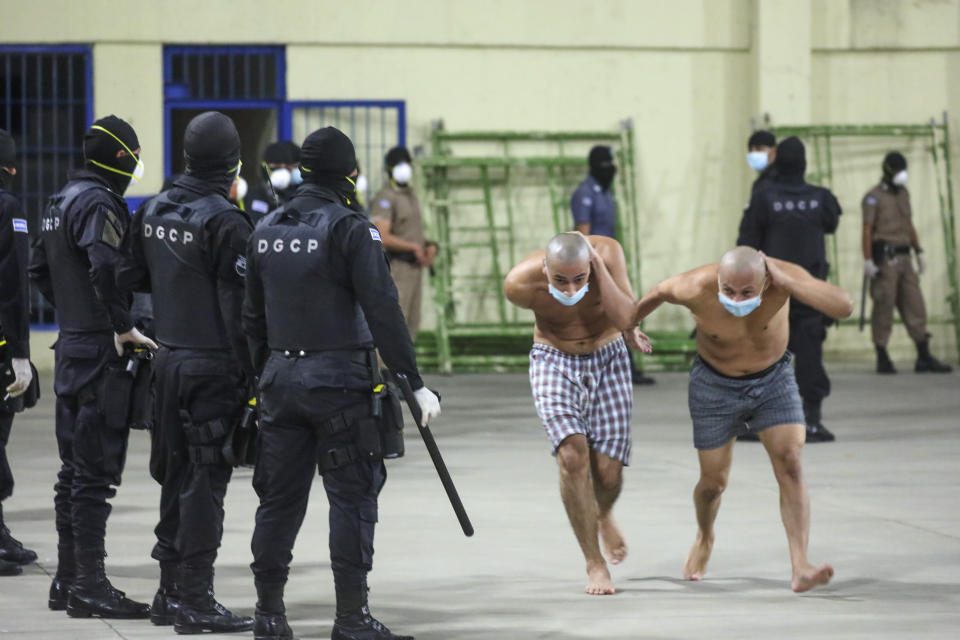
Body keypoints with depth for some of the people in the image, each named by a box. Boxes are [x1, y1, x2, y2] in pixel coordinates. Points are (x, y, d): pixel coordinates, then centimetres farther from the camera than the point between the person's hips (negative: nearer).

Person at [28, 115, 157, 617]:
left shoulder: (61, 201, 15)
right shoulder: (100, 204, -15)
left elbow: (39, 270, 23)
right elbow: (105, 269, -30)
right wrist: (124, 327, -24)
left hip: (71, 346, 10)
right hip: (100, 351, -10)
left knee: (75, 468, 15)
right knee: (96, 471, -6)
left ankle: (67, 579, 21)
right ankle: (89, 585, -5)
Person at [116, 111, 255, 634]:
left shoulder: (152, 212, 6)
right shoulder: (225, 222, -16)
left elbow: (129, 278, 15)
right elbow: (238, 304, -17)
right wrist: (248, 372, -12)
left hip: (168, 360, 7)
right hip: (213, 365, -7)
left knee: (177, 476, 15)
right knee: (206, 481, -3)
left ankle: (171, 591, 21)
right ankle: (195, 602, -3)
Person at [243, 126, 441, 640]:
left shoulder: (266, 231, 9)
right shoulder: (350, 229, -11)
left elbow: (252, 318, 15)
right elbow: (383, 312, -14)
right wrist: (414, 384, -12)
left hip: (282, 380, 6)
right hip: (339, 381, -6)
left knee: (280, 497, 11)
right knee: (352, 498, -1)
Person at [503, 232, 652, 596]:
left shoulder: (608, 253, -24)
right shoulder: (520, 284, -23)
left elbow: (625, 318, -31)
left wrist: (600, 266, -35)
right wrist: (623, 327, 4)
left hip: (608, 359, 1)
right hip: (554, 361, -1)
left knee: (608, 471, -6)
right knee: (573, 454, -22)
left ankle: (604, 515, 33)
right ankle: (595, 564, -9)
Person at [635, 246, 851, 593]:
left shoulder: (782, 275, -31)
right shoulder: (697, 288, -31)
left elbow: (844, 307, -41)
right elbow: (660, 292, -7)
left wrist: (785, 283, -46)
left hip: (773, 379, 0)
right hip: (715, 385, 0)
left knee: (790, 464, -17)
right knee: (714, 481, 10)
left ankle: (800, 568, -20)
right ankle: (704, 539, 43)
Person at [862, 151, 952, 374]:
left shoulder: (903, 193, 16)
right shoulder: (873, 197, -7)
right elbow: (867, 230, -12)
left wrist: (919, 253, 14)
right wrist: (867, 261, -18)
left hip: (903, 259, 7)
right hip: (884, 258, -7)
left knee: (915, 306, 2)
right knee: (884, 308, -4)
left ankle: (924, 358, 2)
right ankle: (883, 360, 2)